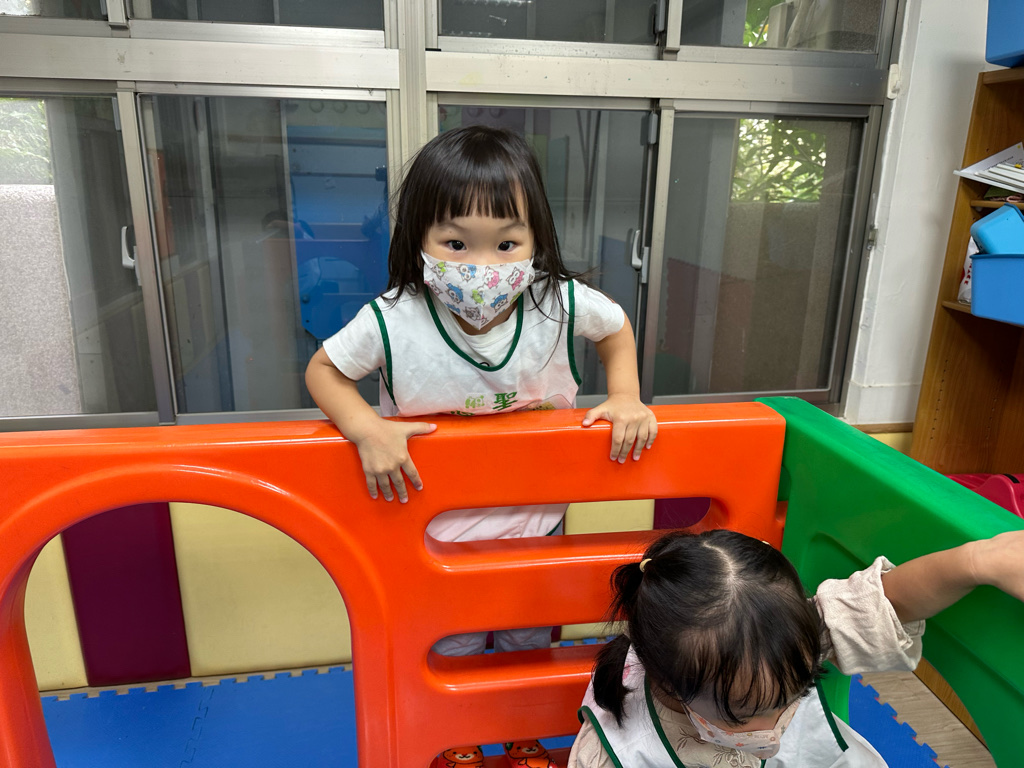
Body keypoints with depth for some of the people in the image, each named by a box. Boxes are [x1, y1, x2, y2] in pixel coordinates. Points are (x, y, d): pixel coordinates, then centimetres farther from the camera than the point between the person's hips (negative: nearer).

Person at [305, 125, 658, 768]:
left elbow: (617, 327, 1)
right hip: (436, 528, -1)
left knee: (530, 640, 23)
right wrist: (367, 428, -25)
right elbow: (324, 369, -9)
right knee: (449, 647, 20)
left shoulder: (561, 303, -22)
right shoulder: (392, 322, -26)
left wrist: (626, 399, -12)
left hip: (537, 520, 2)